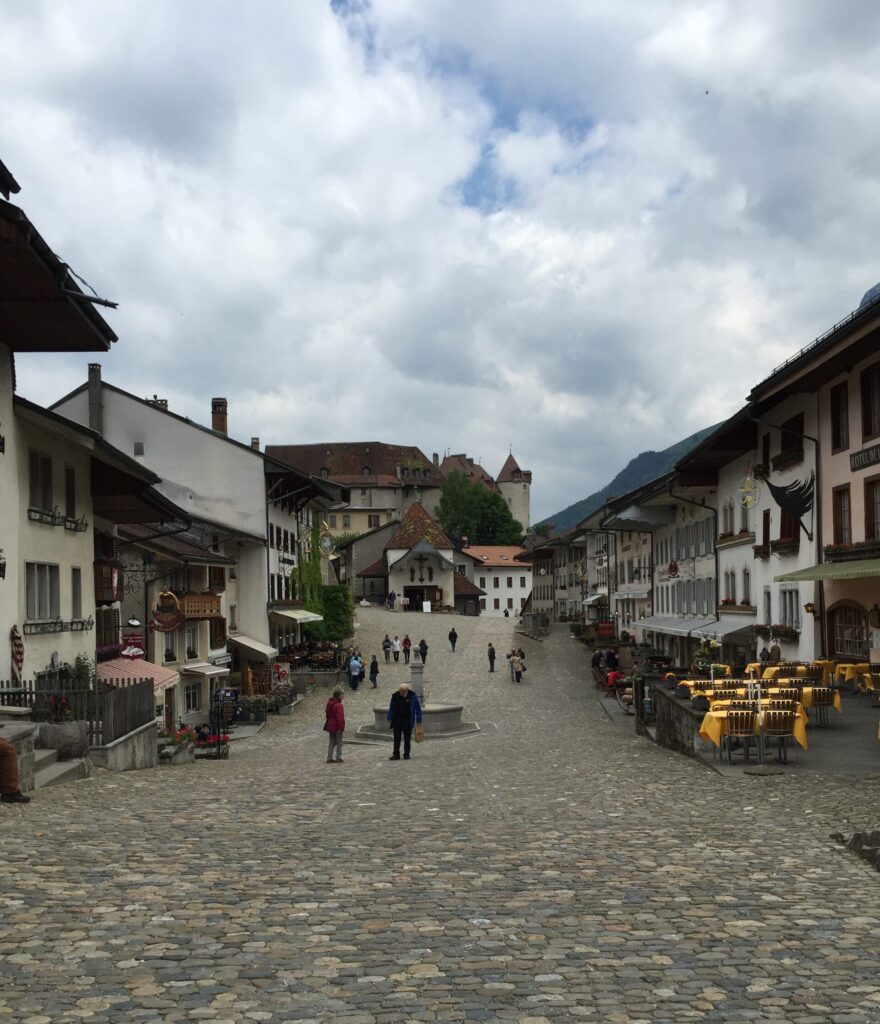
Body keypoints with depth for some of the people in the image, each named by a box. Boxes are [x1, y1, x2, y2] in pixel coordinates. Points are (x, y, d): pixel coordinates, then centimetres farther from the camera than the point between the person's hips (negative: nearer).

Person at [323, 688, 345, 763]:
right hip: (337, 727, -8)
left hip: (330, 726, 8)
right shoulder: (338, 705, -21)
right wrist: (340, 727, -20)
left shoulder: (329, 703, 7)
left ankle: (329, 758, 13)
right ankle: (338, 758, 8)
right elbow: (339, 717, -24)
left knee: (331, 742, 14)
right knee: (339, 743, 5)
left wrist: (327, 725, 22)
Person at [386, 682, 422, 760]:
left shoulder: (412, 696, -6)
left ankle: (406, 754, 13)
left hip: (408, 721, -2)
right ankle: (396, 755, 2)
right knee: (397, 738, -1)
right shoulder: (395, 696, 0)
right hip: (397, 720, 2)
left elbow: (418, 709, 0)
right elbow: (391, 708, 10)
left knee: (407, 738, 5)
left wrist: (418, 720, -2)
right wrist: (390, 719, 7)